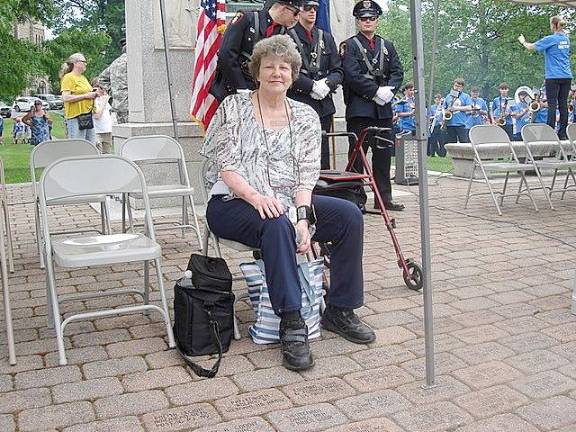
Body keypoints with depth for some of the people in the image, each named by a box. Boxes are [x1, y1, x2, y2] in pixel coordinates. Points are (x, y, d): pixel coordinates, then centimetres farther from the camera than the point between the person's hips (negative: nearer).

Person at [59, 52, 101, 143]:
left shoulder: (83, 77, 19)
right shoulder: (68, 78, -7)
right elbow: (65, 98, -18)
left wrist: (93, 94, 11)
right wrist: (86, 95, -16)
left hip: (88, 115, 9)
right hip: (76, 116, -9)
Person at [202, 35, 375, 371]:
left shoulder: (306, 116, 8)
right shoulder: (233, 107, -1)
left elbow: (306, 175, 0)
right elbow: (225, 167, -10)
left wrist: (302, 215, -18)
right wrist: (256, 196, -27)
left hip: (289, 203, 5)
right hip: (234, 203, -4)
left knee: (350, 215, -15)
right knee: (277, 225, -37)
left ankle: (339, 310, -4)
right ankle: (292, 325, -33)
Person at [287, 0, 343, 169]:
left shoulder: (326, 38, 19)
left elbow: (338, 70, 14)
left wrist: (327, 84, -7)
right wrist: (312, 85, -15)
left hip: (323, 105, 5)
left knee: (322, 156, 4)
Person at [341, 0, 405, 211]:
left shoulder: (387, 46, 19)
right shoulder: (349, 45, 2)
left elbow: (398, 72, 11)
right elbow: (352, 75, -11)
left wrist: (389, 89, -9)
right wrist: (376, 91, -15)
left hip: (383, 109, 5)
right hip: (359, 108, -5)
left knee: (384, 153, 8)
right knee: (357, 154, -3)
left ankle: (384, 198, 16)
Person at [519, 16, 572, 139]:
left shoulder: (551, 39, -10)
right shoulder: (566, 39, 11)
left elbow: (530, 47, -4)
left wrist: (523, 41, 15)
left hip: (553, 77, -6)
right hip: (567, 76, 6)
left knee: (552, 105, -5)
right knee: (563, 104, 6)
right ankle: (563, 133, 7)